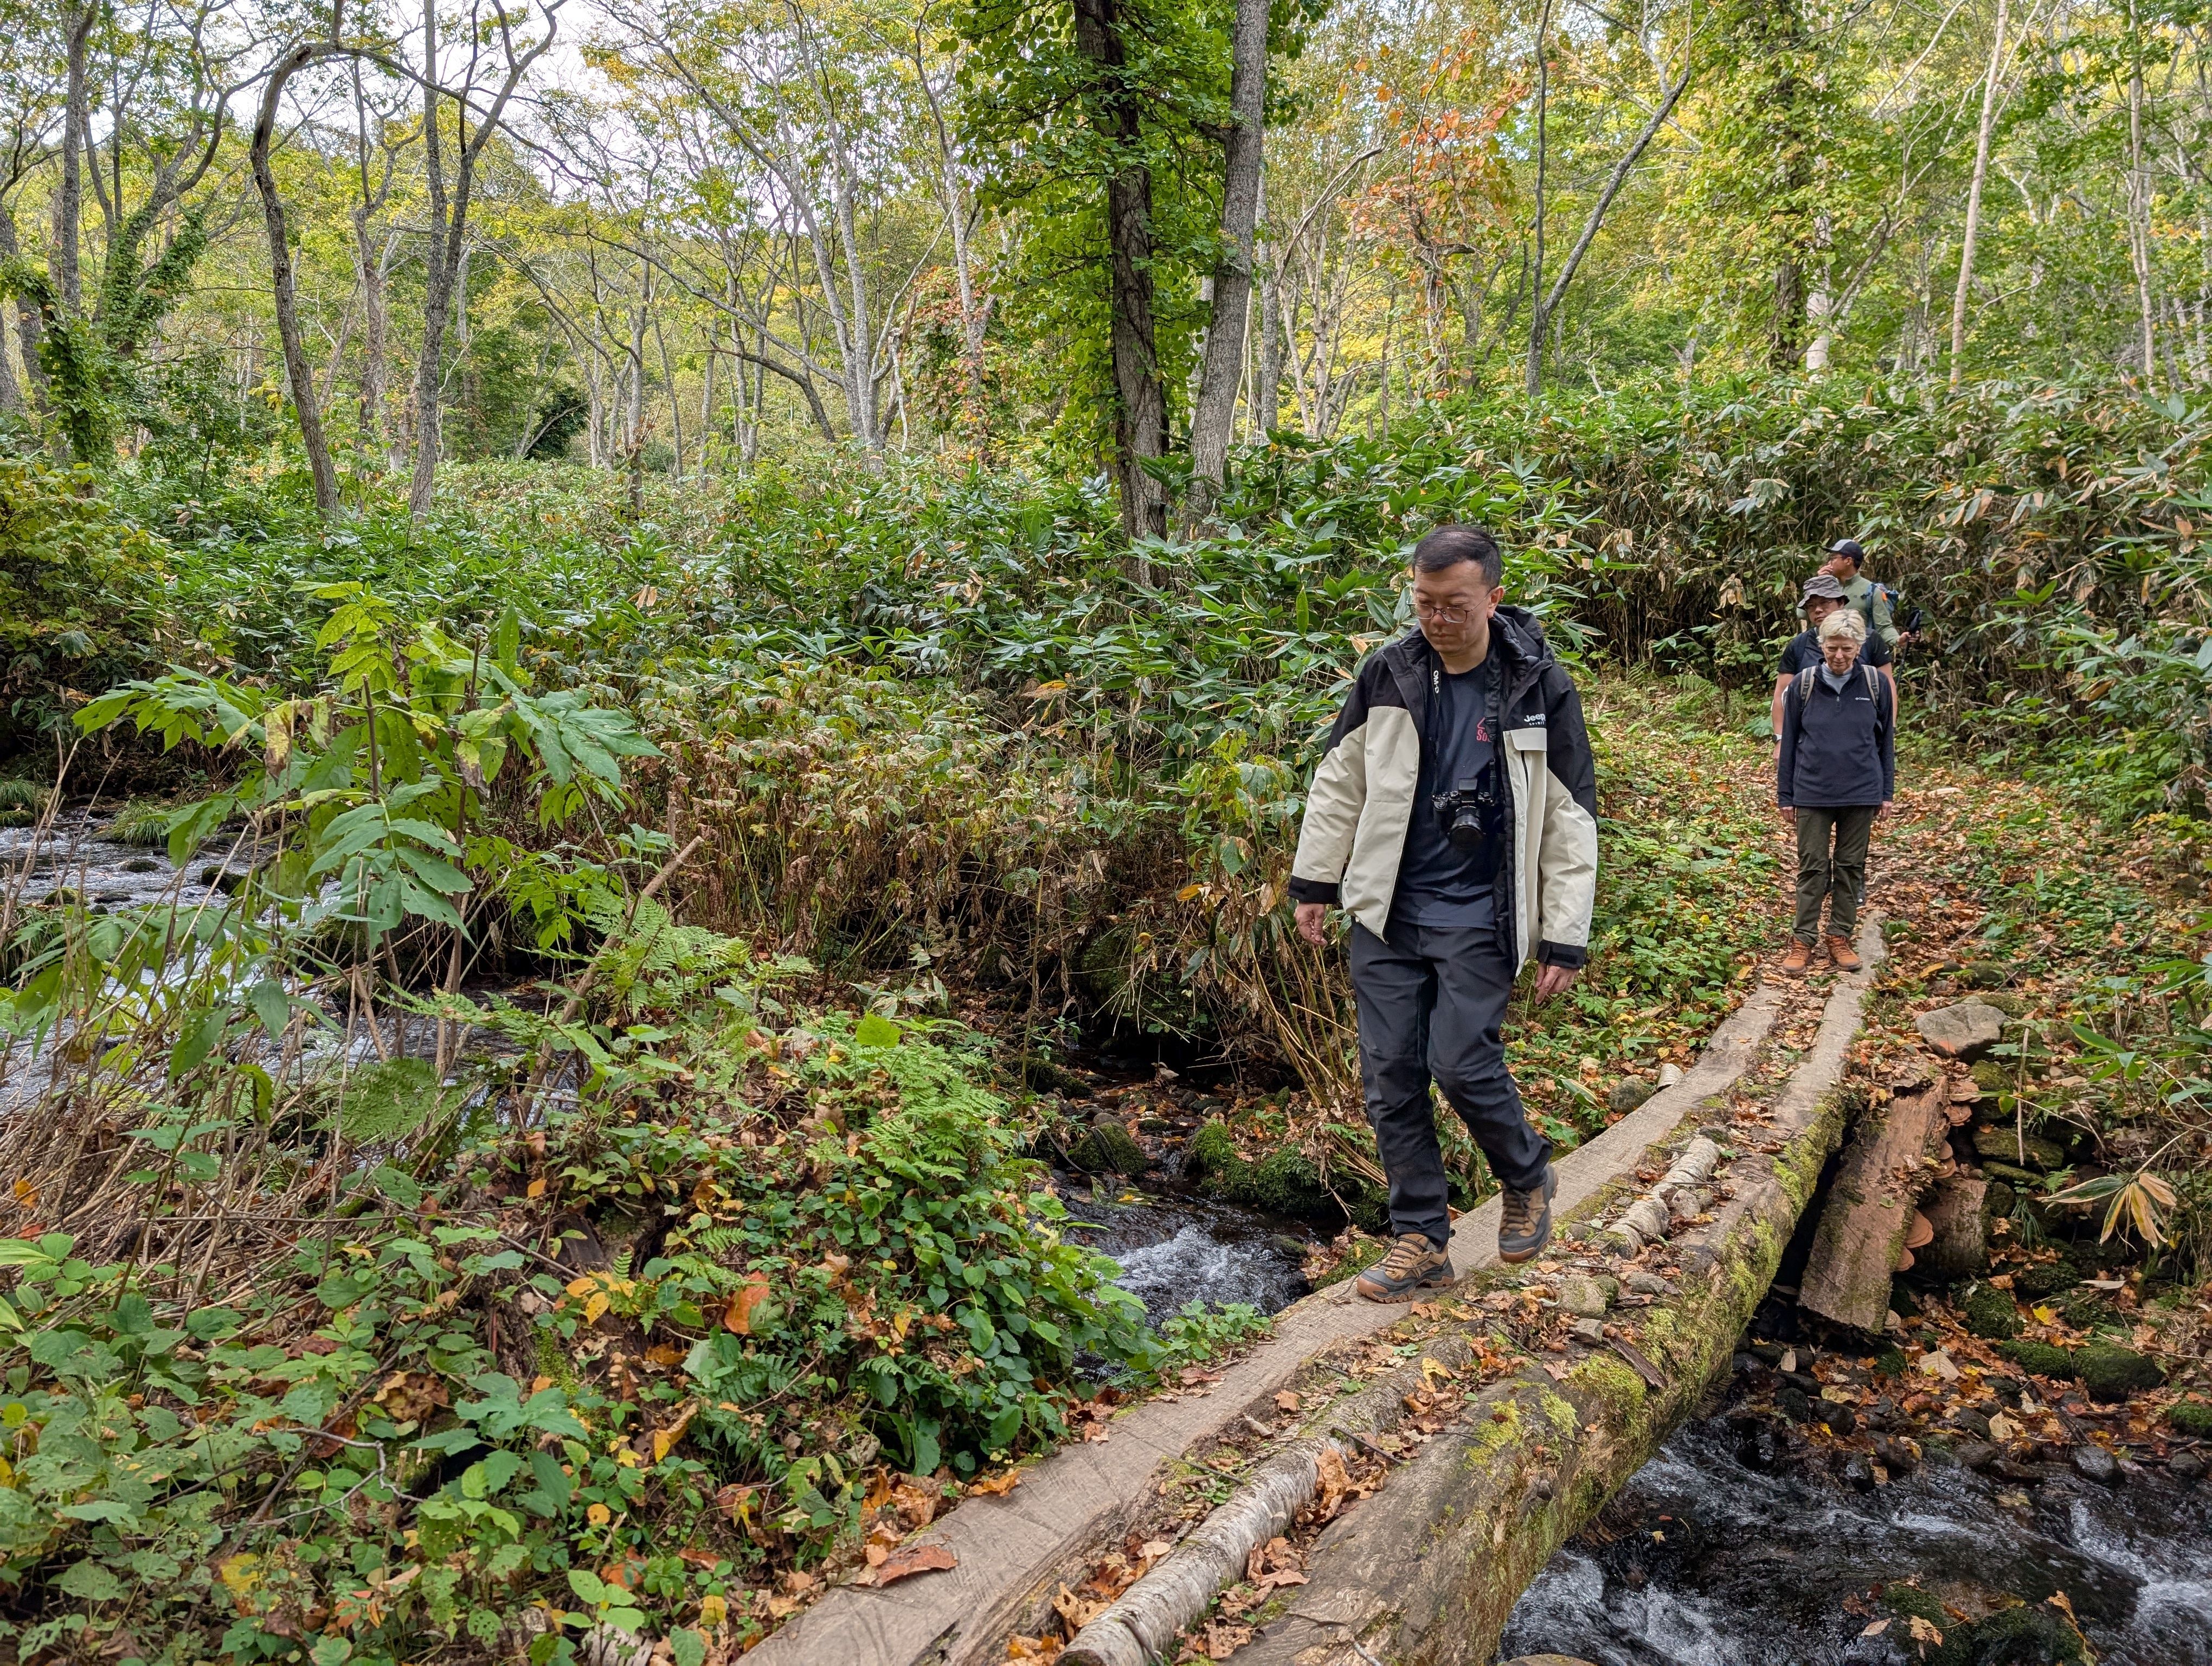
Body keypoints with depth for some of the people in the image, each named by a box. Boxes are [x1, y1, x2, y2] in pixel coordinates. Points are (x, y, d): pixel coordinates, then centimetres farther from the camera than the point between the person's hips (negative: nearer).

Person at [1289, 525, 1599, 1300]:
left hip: (1478, 918, -3)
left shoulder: (1539, 686, -6)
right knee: (1390, 1075, 3)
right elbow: (1339, 782, 11)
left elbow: (1571, 821, -4)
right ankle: (1421, 1239, 17)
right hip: (1385, 913, 3)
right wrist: (1315, 880, 11)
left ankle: (1528, 1179, 22)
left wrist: (1565, 939, -6)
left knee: (1462, 1064, -10)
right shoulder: (1388, 674, 0)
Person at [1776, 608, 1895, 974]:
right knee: (1812, 868, 3)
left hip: (1861, 793, 1)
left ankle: (1841, 938, 20)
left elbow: (1886, 739, 7)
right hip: (1813, 793, -1)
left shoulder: (1875, 683, -2)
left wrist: (1887, 792, 7)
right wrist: (1785, 795, 3)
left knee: (1851, 867, 10)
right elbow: (1789, 742, 3)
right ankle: (1803, 941, 10)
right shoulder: (1805, 683, -3)